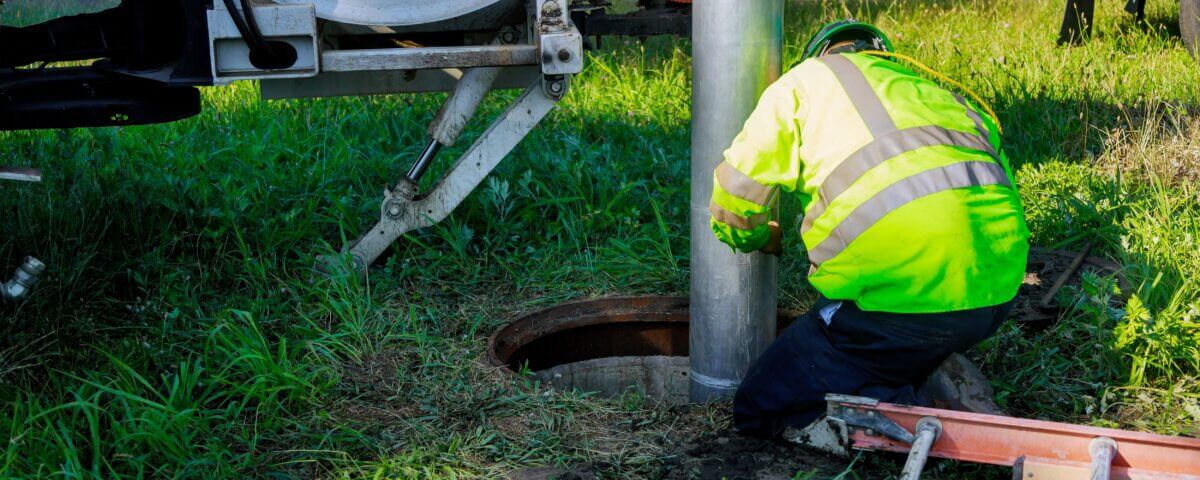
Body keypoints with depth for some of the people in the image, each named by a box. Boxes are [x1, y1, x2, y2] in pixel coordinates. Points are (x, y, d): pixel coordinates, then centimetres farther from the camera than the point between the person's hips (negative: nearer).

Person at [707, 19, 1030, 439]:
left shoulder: (807, 79, 16)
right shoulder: (939, 94, 30)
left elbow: (733, 204, 13)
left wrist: (760, 238, 37)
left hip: (904, 289, -6)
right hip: (997, 290, 6)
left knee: (759, 408, 8)